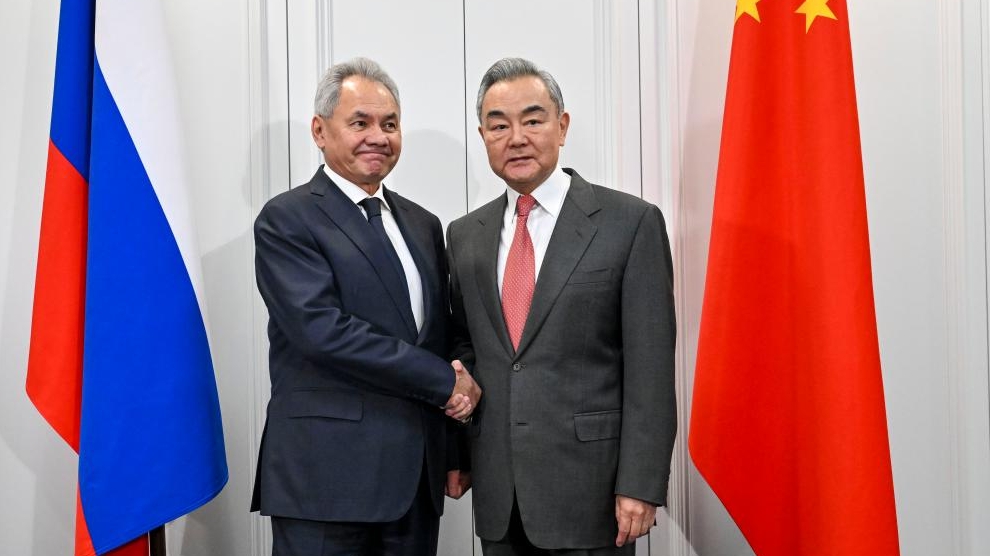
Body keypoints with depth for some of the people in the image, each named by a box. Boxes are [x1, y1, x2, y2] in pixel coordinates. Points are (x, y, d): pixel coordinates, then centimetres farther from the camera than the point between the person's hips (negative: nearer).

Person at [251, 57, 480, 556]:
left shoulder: (423, 225, 15)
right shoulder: (287, 220, -5)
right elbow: (323, 329, -17)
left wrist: (453, 455, 11)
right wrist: (446, 381, -12)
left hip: (417, 477, 6)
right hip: (326, 476, -6)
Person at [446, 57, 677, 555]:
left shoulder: (631, 223, -6)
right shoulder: (464, 236, 9)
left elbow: (649, 368, -8)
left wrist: (640, 485, -12)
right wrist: (456, 454, 8)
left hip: (590, 483, -4)